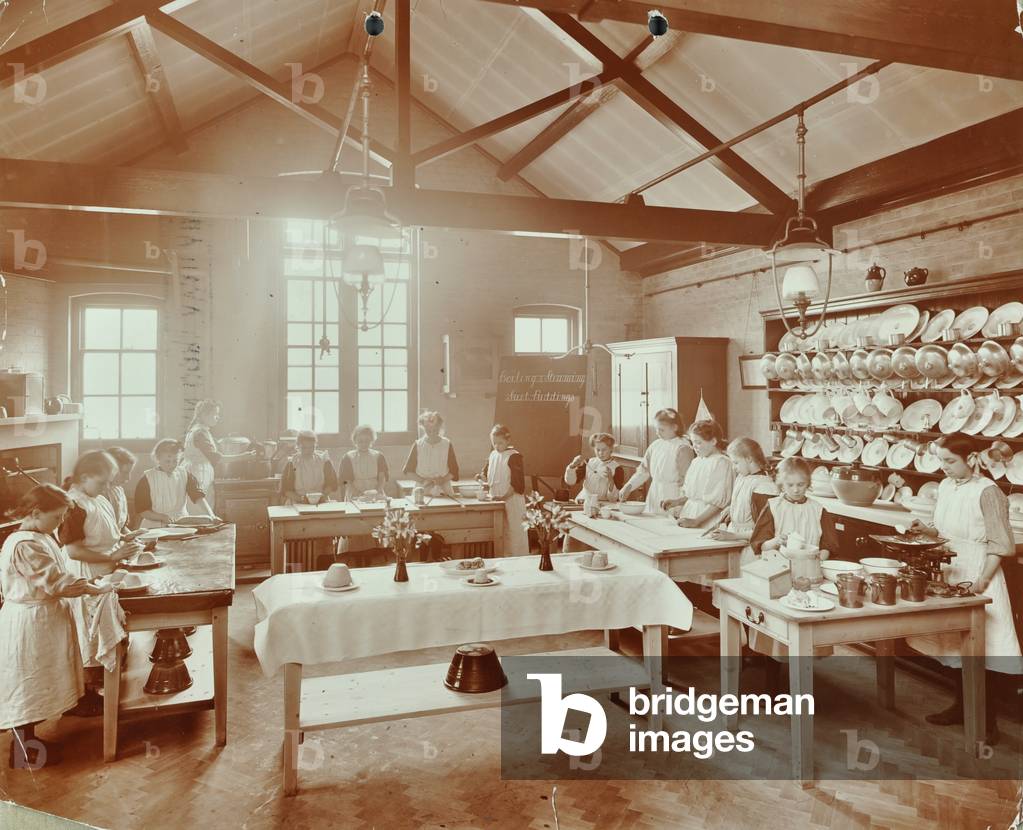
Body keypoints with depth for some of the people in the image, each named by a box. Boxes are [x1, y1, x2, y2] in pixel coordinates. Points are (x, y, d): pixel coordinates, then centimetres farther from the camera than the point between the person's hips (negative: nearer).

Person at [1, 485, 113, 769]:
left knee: (37, 683, 19)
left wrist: (84, 585, 5)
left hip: (43, 619, 10)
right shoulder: (25, 545, -24)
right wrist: (94, 589, -22)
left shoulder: (40, 538, 8)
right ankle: (24, 752, 17)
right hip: (29, 624, -10)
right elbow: (56, 580, -26)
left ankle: (27, 739, 33)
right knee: (27, 684, 3)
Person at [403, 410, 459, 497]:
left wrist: (443, 479, -12)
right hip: (423, 491, 0)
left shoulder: (447, 444, 3)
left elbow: (454, 470, 6)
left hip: (443, 490, 0)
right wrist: (422, 480, -10)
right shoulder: (418, 445, 2)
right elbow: (408, 470, 5)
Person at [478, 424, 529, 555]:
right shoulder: (493, 455, 10)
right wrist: (482, 476, -4)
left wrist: (504, 497, -22)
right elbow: (487, 474, 19)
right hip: (497, 500, 7)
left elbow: (516, 483, -15)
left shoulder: (514, 456, -11)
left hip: (512, 501, -7)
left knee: (514, 532, -2)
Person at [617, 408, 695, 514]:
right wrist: (628, 486, -3)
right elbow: (643, 471, 9)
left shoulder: (683, 448, -10)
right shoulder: (655, 445, 8)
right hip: (654, 496, 6)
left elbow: (686, 481, -11)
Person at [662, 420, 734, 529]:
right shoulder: (696, 462, 12)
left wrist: (696, 521, -14)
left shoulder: (722, 462, -10)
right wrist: (676, 501, 4)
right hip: (689, 512, 6)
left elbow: (718, 501, -12)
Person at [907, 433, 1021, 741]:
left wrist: (984, 579, -22)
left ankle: (987, 718, 11)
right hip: (952, 573, 7)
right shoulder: (945, 486, 6)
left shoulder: (987, 491, -16)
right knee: (957, 643, 16)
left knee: (982, 647, -2)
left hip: (977, 577, -7)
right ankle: (960, 706, 30)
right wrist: (927, 530, -3)